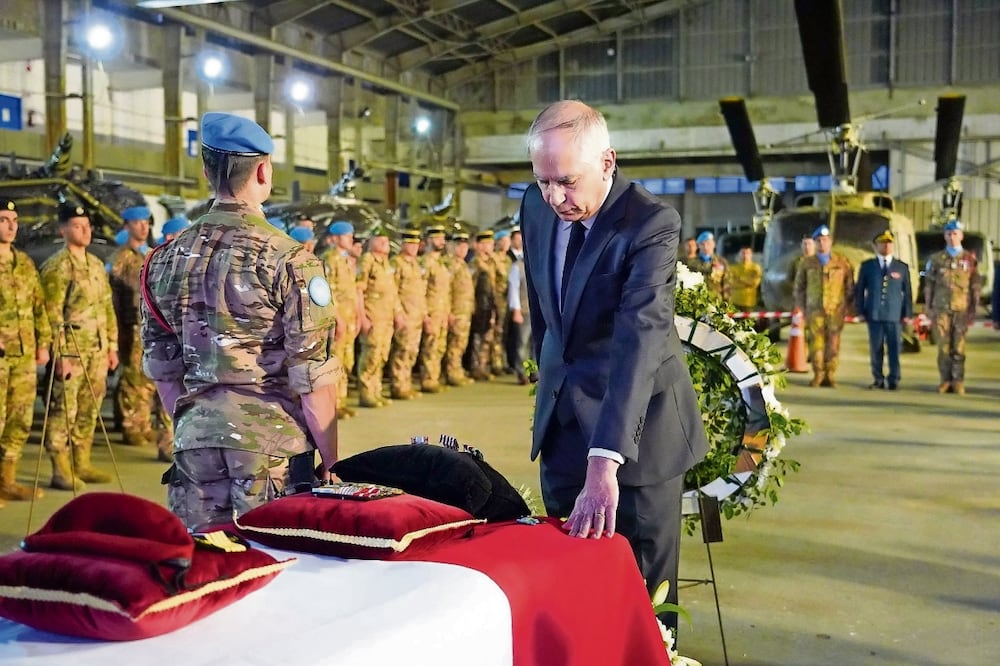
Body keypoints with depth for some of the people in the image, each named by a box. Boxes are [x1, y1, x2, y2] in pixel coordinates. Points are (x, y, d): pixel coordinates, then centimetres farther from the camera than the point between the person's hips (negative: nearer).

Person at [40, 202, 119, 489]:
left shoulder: (96, 265, 15)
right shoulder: (56, 267, -8)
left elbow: (108, 308, 19)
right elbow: (52, 315, -13)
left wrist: (112, 346, 14)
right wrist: (60, 355, -17)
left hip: (97, 351, 7)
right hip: (71, 351, -7)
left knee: (89, 411, 12)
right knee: (64, 411, -3)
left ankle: (82, 464, 21)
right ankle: (61, 470, 2)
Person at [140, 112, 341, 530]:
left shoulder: (166, 259, 6)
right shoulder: (289, 260, -11)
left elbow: (161, 369, 13)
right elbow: (313, 377, -12)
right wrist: (331, 462, -3)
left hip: (194, 440, 5)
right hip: (271, 441, -5)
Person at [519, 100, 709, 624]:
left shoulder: (653, 223, -24)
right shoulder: (537, 206, -4)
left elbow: (639, 339, -35)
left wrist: (604, 463, -44)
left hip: (634, 421, -6)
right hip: (561, 414, 6)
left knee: (641, 586, 6)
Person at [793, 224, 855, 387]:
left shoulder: (842, 261, 5)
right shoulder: (807, 262, 10)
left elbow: (850, 286, 9)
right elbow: (799, 286, 16)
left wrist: (849, 305, 5)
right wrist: (800, 306, 10)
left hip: (836, 309, -1)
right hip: (814, 309, 1)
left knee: (833, 343, -2)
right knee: (815, 342, -3)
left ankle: (830, 376, 5)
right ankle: (818, 375, 6)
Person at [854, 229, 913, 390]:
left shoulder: (902, 267, 10)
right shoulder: (867, 266, 9)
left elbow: (907, 292, 9)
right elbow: (859, 289, 10)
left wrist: (908, 314, 3)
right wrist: (860, 310, 2)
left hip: (894, 316, 0)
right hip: (874, 315, 0)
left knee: (894, 349, -3)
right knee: (876, 349, 2)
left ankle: (894, 380, 2)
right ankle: (878, 380, 9)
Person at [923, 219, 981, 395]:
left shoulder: (970, 259, 4)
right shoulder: (936, 259, 7)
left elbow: (975, 287, 4)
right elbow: (928, 285, 8)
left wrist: (974, 309, -1)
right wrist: (928, 308, 3)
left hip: (962, 309, -1)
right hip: (941, 309, 1)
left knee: (959, 346, -2)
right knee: (943, 346, 1)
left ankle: (958, 382, 2)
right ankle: (945, 380, 7)